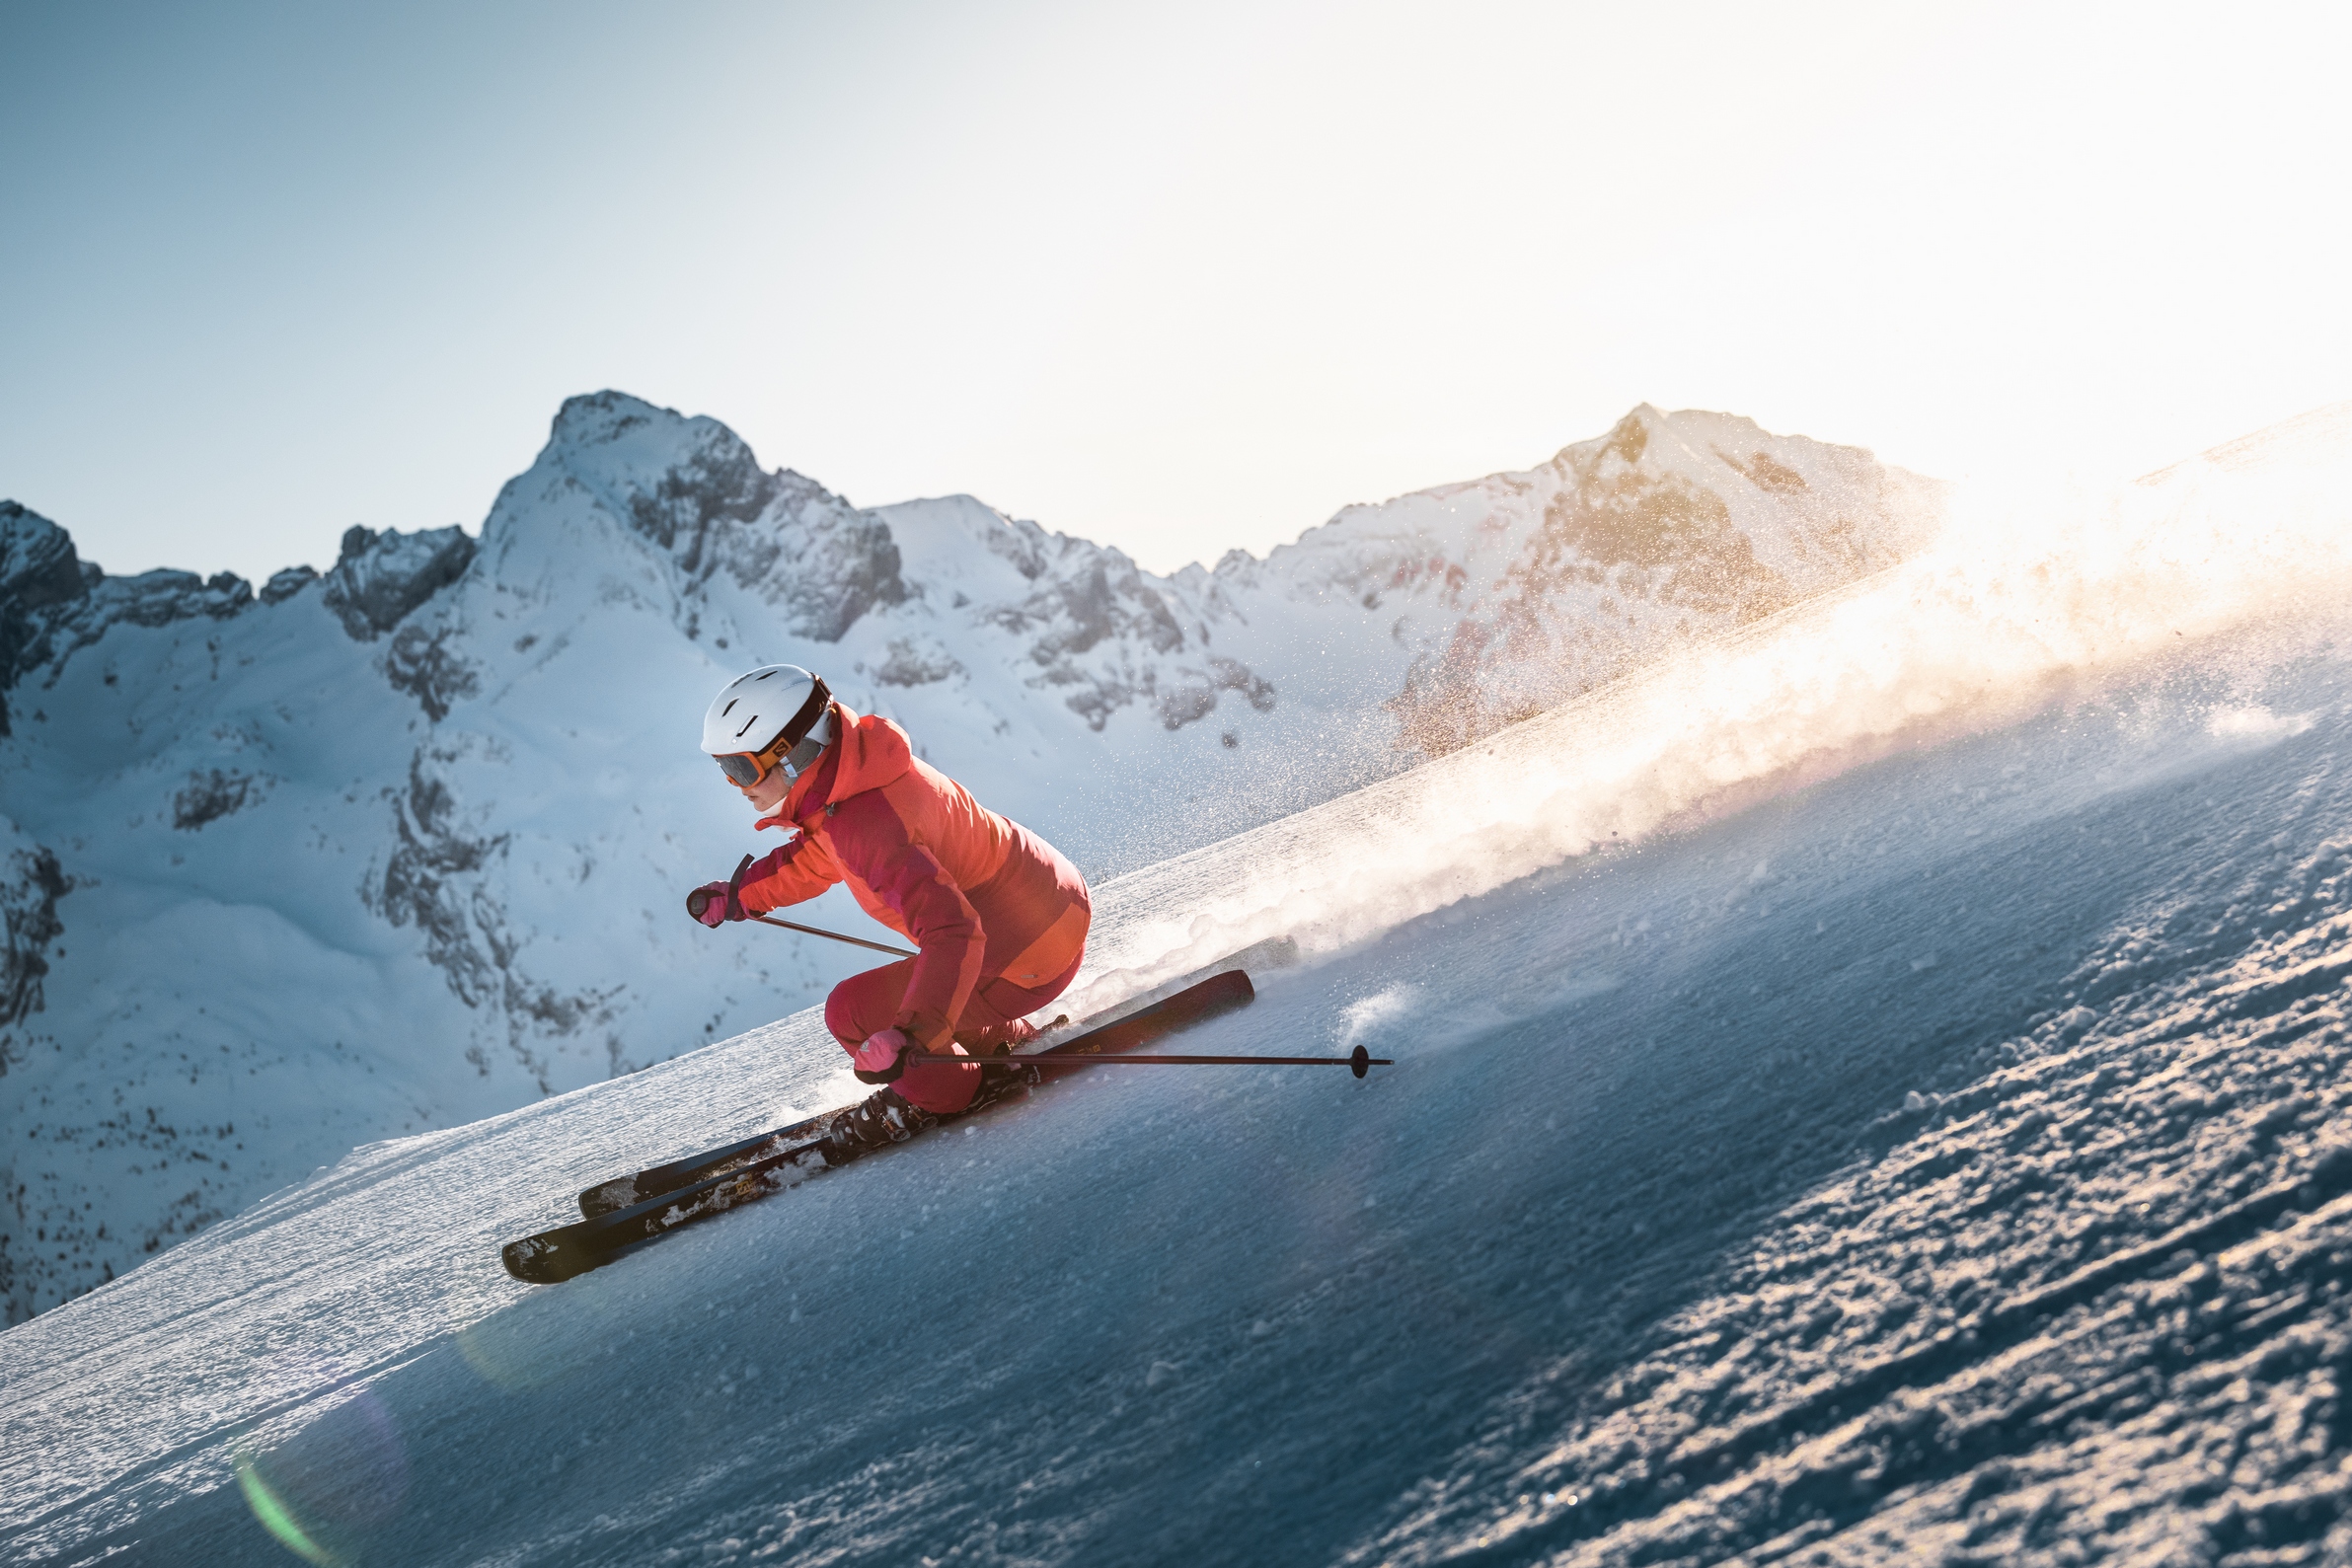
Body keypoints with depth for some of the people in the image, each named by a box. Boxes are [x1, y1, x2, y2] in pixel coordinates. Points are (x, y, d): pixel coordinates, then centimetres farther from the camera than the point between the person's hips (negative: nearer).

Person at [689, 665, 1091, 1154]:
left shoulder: (868, 824, -31)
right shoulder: (848, 767, -1)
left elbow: (953, 934, -38)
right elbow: (821, 854, 22)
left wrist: (910, 1037, -47)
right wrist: (740, 895, 20)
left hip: (1026, 957, -10)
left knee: (852, 1012, -7)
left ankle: (931, 1096, 14)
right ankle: (1020, 1047, 30)